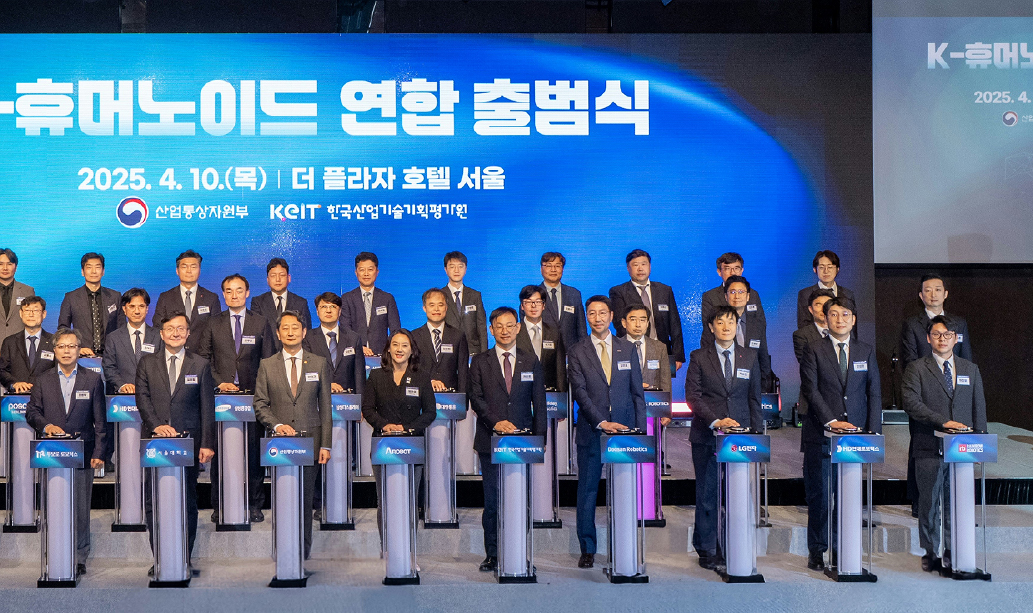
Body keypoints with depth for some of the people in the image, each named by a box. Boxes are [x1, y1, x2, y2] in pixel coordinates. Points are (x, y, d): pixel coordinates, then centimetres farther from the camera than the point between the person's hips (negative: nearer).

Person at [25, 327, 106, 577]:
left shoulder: (92, 380, 6)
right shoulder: (43, 380, 10)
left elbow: (100, 420, 4)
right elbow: (31, 411, 10)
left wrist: (99, 453, -3)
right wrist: (46, 426, -11)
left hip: (82, 454, -1)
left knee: (81, 508, 1)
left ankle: (79, 558, 9)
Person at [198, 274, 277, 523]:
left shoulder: (261, 323, 9)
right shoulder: (213, 323, 10)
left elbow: (269, 361, 9)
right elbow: (202, 358, 9)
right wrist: (219, 382, -4)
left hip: (253, 397, 0)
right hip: (221, 397, 0)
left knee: (254, 450, -1)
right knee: (219, 452, -1)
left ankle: (255, 506, 7)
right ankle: (219, 506, 7)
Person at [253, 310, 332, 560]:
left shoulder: (319, 364, 8)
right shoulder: (267, 366, 8)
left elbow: (325, 407, 6)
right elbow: (260, 404, 7)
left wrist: (325, 445, 0)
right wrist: (277, 425, -11)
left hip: (310, 439, 0)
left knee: (306, 496, -1)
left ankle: (304, 548, 8)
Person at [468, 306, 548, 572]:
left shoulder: (532, 362, 11)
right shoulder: (480, 362, 8)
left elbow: (539, 403, 8)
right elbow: (476, 398, -1)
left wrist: (538, 437, 0)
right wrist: (495, 422, -16)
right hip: (490, 441, -1)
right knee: (492, 501, 0)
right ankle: (492, 555, 8)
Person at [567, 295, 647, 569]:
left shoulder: (628, 349, 10)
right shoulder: (577, 353, 3)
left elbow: (637, 392, 10)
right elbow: (580, 392, -6)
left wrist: (641, 430, 3)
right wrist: (602, 423, -17)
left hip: (624, 430, 2)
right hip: (591, 432, -1)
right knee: (587, 491, 2)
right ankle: (587, 549, 10)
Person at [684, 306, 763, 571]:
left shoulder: (750, 356, 12)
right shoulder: (699, 357, 4)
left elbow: (754, 397, 13)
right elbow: (692, 395, -3)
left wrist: (757, 432, 6)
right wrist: (715, 421, -15)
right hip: (706, 436, -2)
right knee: (707, 494, 1)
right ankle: (707, 550, 10)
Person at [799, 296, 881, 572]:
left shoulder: (867, 351, 13)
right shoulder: (814, 351, 3)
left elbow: (874, 393, 10)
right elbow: (811, 391, -6)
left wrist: (873, 432, 0)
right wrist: (831, 421, -17)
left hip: (855, 434, 2)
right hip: (820, 435, -2)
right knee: (820, 495, -1)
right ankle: (817, 551, 9)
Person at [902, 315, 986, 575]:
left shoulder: (971, 369, 15)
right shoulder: (916, 368, 3)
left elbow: (979, 407, 15)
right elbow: (911, 404, -10)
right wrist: (943, 422, -18)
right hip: (929, 447, -3)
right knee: (930, 502, 2)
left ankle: (952, 553, 8)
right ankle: (931, 553, 13)